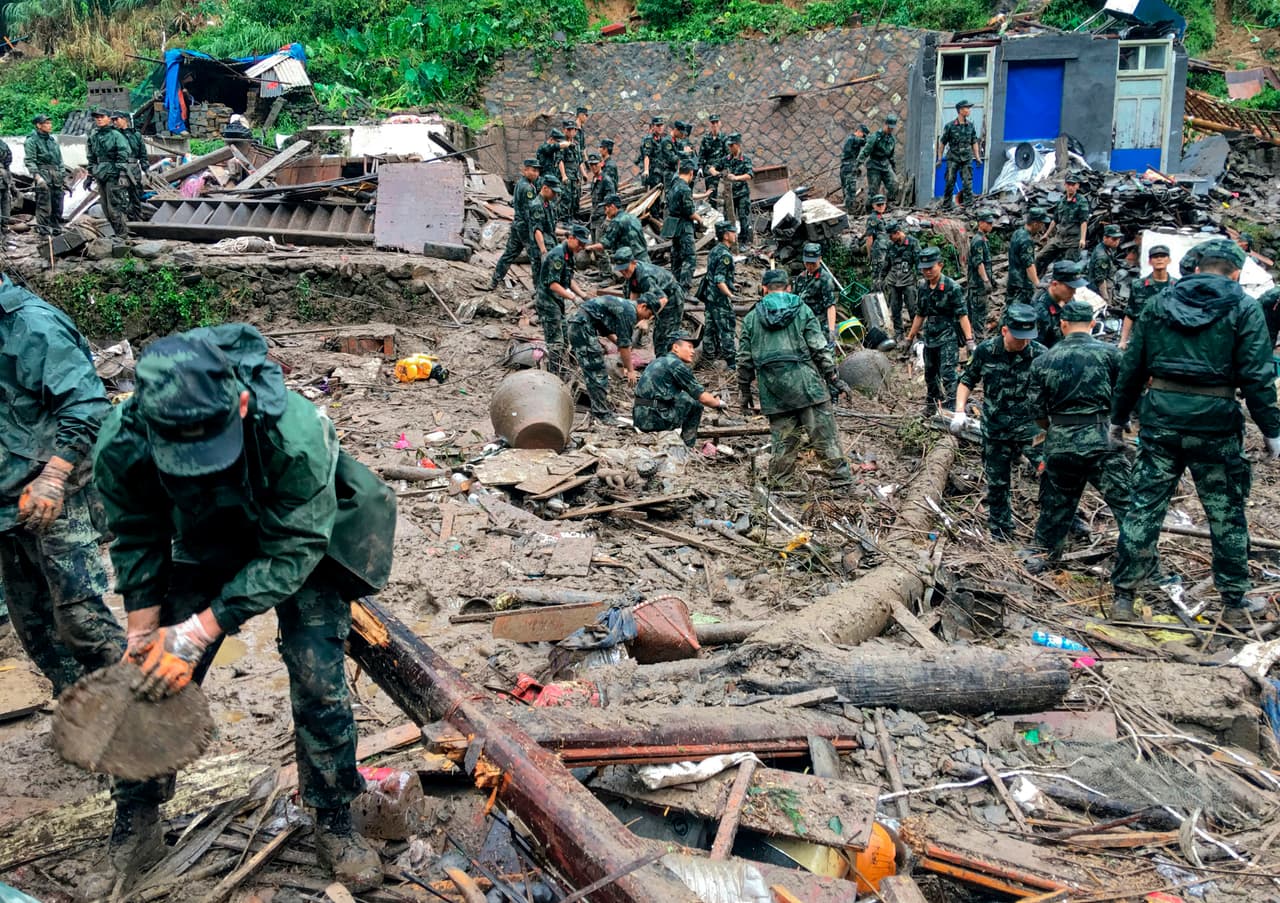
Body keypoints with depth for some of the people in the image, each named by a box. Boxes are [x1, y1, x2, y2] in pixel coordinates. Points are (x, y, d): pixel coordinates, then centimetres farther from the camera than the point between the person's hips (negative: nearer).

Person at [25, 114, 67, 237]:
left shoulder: (53, 140, 19)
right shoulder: (32, 140, -3)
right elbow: (30, 161, -11)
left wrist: (64, 177, 19)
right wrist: (37, 176, -23)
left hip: (57, 177, 7)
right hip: (43, 174, -7)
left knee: (58, 208, 8)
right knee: (44, 207, -9)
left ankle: (57, 231, 16)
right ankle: (43, 232, -7)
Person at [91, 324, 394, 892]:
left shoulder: (295, 434, -42)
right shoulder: (120, 446, -30)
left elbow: (292, 551, -30)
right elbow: (137, 543, -10)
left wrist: (199, 632, -33)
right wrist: (144, 631, -15)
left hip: (299, 540, -2)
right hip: (204, 545, 3)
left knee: (318, 680, -8)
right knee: (160, 677, 0)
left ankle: (334, 824, 14)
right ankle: (135, 818, 23)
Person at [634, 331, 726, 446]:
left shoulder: (659, 362, 20)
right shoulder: (677, 365, -9)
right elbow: (702, 397, -6)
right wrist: (718, 403, 13)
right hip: (655, 418, -9)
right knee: (695, 403, 1)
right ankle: (687, 447, 6)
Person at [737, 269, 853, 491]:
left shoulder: (752, 318, 10)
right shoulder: (802, 310, 4)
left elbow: (744, 360, 11)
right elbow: (820, 350, -1)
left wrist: (744, 391, 20)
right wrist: (834, 379, 4)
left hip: (774, 390, 2)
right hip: (807, 384, -2)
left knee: (782, 439, 9)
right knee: (825, 437, 1)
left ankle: (778, 486, 12)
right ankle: (842, 482, 3)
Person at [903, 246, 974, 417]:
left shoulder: (951, 287, -13)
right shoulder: (922, 287, 6)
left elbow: (962, 315, -14)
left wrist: (969, 340, -20)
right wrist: (910, 337, 20)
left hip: (948, 337, -6)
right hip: (930, 337, 6)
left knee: (947, 374, -13)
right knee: (930, 374, 17)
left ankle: (951, 408, -10)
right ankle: (931, 404, 34)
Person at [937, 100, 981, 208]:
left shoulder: (970, 126, 7)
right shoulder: (950, 126, -2)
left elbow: (974, 142, 13)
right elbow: (942, 142, 2)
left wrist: (977, 157, 7)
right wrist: (940, 158, 0)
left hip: (966, 159, 2)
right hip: (953, 158, -2)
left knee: (968, 183, -4)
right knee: (949, 183, -1)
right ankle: (946, 206, 7)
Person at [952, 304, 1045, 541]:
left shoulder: (1040, 354, -12)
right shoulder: (985, 351, -7)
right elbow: (967, 381, 6)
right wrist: (960, 411, -6)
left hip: (1030, 426, -1)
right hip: (995, 430, 2)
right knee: (997, 482, 12)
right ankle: (1000, 528, 32)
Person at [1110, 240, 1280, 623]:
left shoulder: (1158, 304, 9)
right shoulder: (1243, 308, -1)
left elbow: (1131, 367, 10)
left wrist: (1118, 417, 18)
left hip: (1160, 419, 3)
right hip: (1215, 423, -2)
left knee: (1144, 508, 7)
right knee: (1226, 515, 11)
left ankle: (1123, 596, 9)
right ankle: (1236, 601, 23)